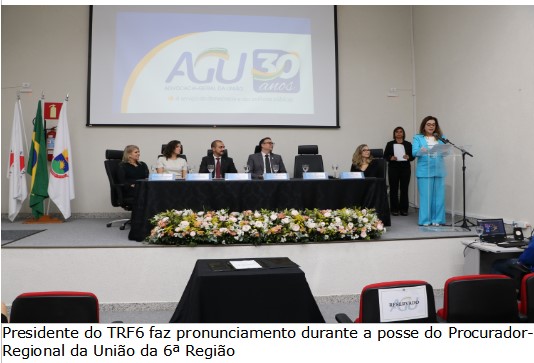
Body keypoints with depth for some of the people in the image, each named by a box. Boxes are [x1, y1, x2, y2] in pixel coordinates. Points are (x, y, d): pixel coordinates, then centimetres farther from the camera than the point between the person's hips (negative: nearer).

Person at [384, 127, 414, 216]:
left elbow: (413, 156, 6)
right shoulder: (390, 144, 6)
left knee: (404, 189, 1)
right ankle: (394, 209, 5)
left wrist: (408, 157, -15)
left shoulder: (408, 144, 9)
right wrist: (391, 158, -18)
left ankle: (404, 209, 8)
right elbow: (385, 156, 2)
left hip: (405, 168, 1)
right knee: (393, 189, -1)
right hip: (393, 168, -1)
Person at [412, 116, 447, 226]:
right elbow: (414, 152, -5)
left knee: (439, 195, 2)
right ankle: (425, 220, 4)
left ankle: (437, 219, 10)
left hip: (439, 170, 3)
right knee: (425, 196, -3)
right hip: (424, 171, -3)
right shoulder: (418, 138, 6)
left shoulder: (441, 138, 15)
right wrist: (421, 150, -27)